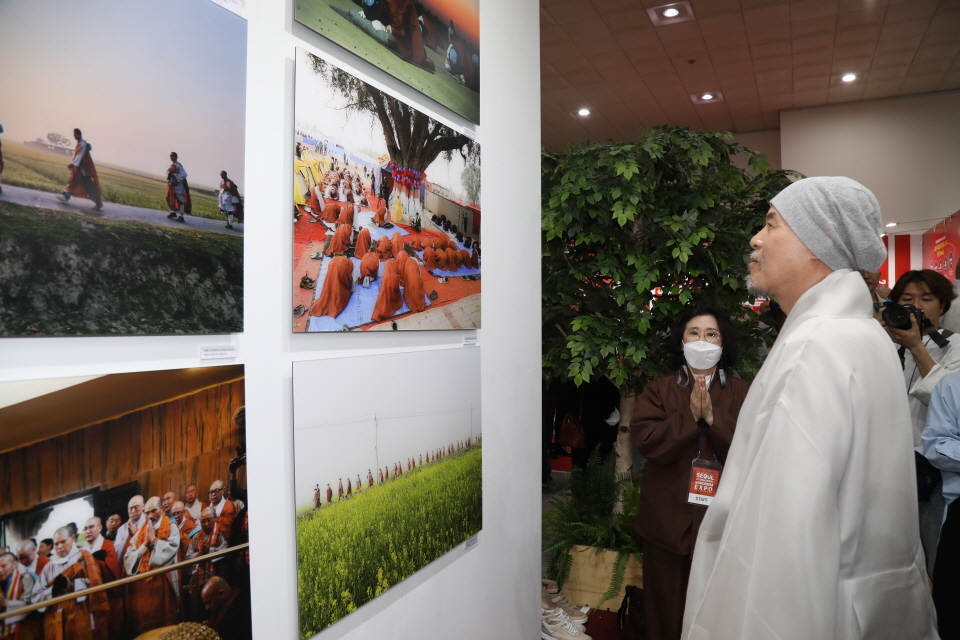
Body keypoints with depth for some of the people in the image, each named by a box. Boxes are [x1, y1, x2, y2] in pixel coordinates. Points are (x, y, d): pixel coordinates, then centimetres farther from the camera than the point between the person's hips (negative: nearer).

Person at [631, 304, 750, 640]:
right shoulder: (659, 389, 5)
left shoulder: (740, 392, 4)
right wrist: (691, 417, -15)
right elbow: (644, 439, -10)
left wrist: (712, 417, -18)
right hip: (668, 521, 1)